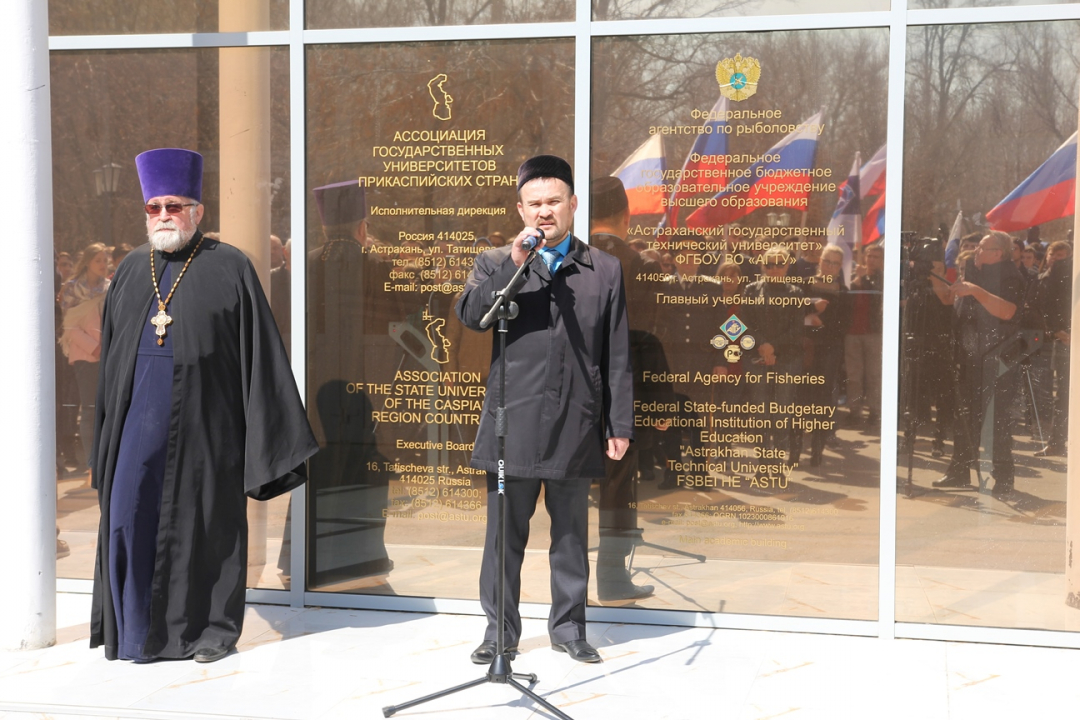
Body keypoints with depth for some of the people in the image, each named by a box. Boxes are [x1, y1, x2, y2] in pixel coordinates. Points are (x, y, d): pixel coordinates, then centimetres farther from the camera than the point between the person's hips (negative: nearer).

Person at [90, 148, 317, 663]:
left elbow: (259, 351, -2)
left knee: (205, 519, 3)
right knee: (130, 515, 3)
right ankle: (135, 628, 19)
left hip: (202, 422, -4)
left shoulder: (230, 268, 0)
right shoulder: (130, 271, 13)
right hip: (137, 418, 4)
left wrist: (266, 439, -7)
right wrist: (106, 429, 12)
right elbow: (110, 355, 17)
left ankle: (213, 628, 17)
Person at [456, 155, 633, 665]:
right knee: (505, 533, 7)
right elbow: (469, 315, -12)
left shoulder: (604, 270, 8)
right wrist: (514, 264, -19)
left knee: (571, 533, 12)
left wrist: (620, 424, 5)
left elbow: (617, 355, 7)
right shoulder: (496, 264, 7)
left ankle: (568, 626, 26)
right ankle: (500, 628, 20)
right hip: (513, 426, -1)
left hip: (576, 428, 1)